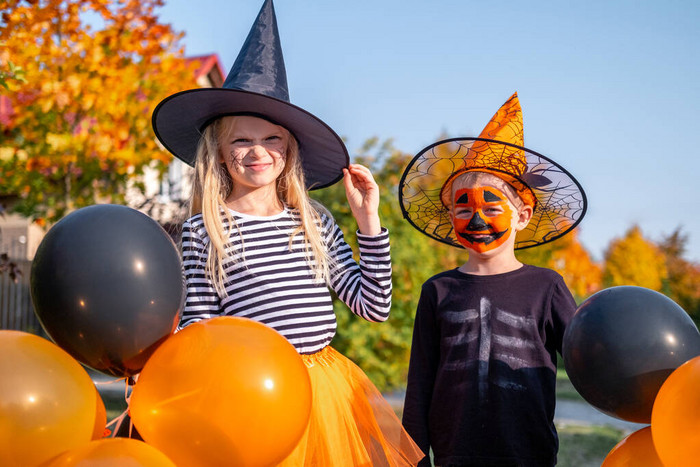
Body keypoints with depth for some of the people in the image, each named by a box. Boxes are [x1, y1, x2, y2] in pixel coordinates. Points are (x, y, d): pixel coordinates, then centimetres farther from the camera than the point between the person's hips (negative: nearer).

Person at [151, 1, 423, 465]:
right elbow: (198, 327, 2)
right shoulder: (203, 230, -2)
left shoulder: (315, 221, 7)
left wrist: (368, 219, 1)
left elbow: (375, 306, 4)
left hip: (325, 387, 3)